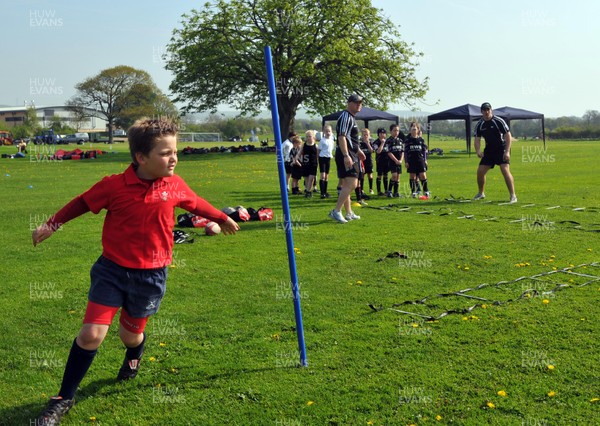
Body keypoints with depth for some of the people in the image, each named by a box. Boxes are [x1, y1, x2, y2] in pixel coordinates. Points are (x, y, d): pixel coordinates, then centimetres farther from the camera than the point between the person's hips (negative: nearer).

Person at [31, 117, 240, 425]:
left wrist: (222, 218, 27)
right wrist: (51, 225, 9)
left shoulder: (175, 186, -7)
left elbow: (196, 203, 14)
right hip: (112, 269, -2)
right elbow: (82, 203, 2)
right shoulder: (114, 185, -14)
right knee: (92, 333, -8)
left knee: (131, 333, 16)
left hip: (150, 275, 2)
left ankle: (133, 359, 56)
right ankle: (64, 399, 11)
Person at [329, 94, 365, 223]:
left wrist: (358, 150, 32)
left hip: (350, 155, 11)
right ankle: (336, 211, -15)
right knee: (351, 184, -15)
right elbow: (341, 137, -23)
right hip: (346, 155, -11)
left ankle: (349, 213, 21)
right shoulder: (346, 117, -13)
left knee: (346, 185, 14)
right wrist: (346, 156, -29)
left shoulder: (351, 118, 19)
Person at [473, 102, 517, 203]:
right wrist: (478, 151, -19)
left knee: (505, 170, -21)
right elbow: (477, 140, 1)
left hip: (501, 149, -5)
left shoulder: (498, 121, -14)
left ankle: (513, 195, -15)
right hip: (489, 150, 5)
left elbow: (508, 136, -14)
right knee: (480, 171, 0)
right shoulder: (479, 125, 0)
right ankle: (481, 193, 22)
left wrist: (507, 151, -22)